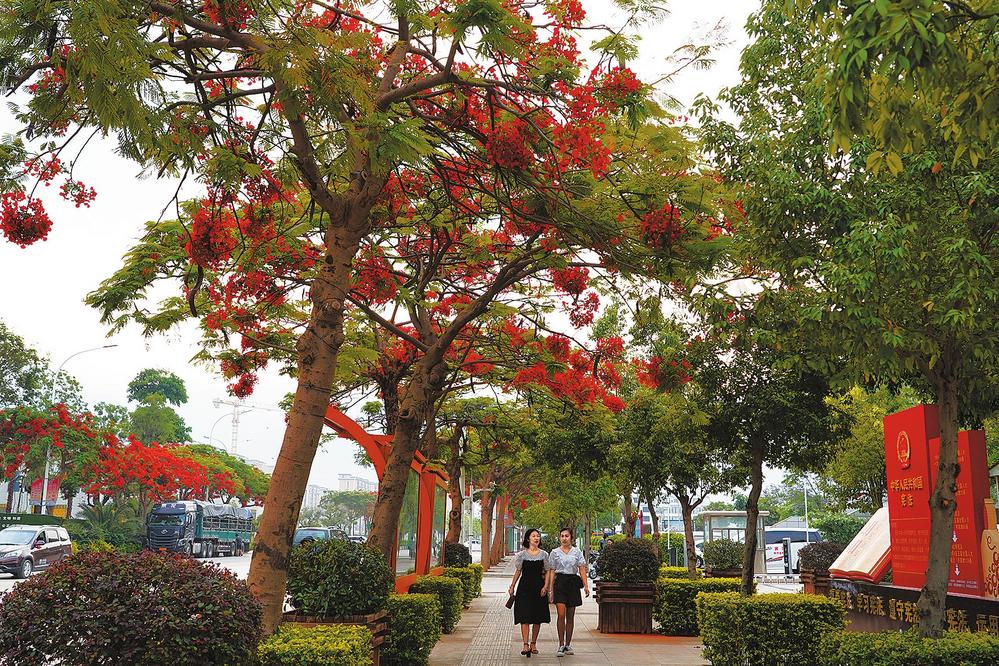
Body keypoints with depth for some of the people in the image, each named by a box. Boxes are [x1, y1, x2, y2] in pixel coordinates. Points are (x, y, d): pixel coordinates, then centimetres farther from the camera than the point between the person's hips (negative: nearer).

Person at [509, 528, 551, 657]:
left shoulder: (544, 554, 4)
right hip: (524, 587, -2)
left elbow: (547, 572, 5)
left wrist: (545, 586, -5)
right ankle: (526, 645, -11)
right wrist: (512, 586, 8)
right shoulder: (522, 554, 1)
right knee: (524, 616, -9)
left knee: (538, 617, 5)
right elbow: (518, 571, 9)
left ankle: (533, 643, 17)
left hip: (539, 587, 2)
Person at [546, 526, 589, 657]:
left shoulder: (577, 552, 7)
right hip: (560, 582, -1)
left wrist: (586, 585, -9)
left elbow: (582, 569, 3)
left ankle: (568, 645, 16)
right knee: (561, 615, -11)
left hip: (573, 583, 1)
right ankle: (561, 645, -6)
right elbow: (552, 572, 6)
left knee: (570, 616, 7)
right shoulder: (555, 553, 5)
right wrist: (550, 589, 1)